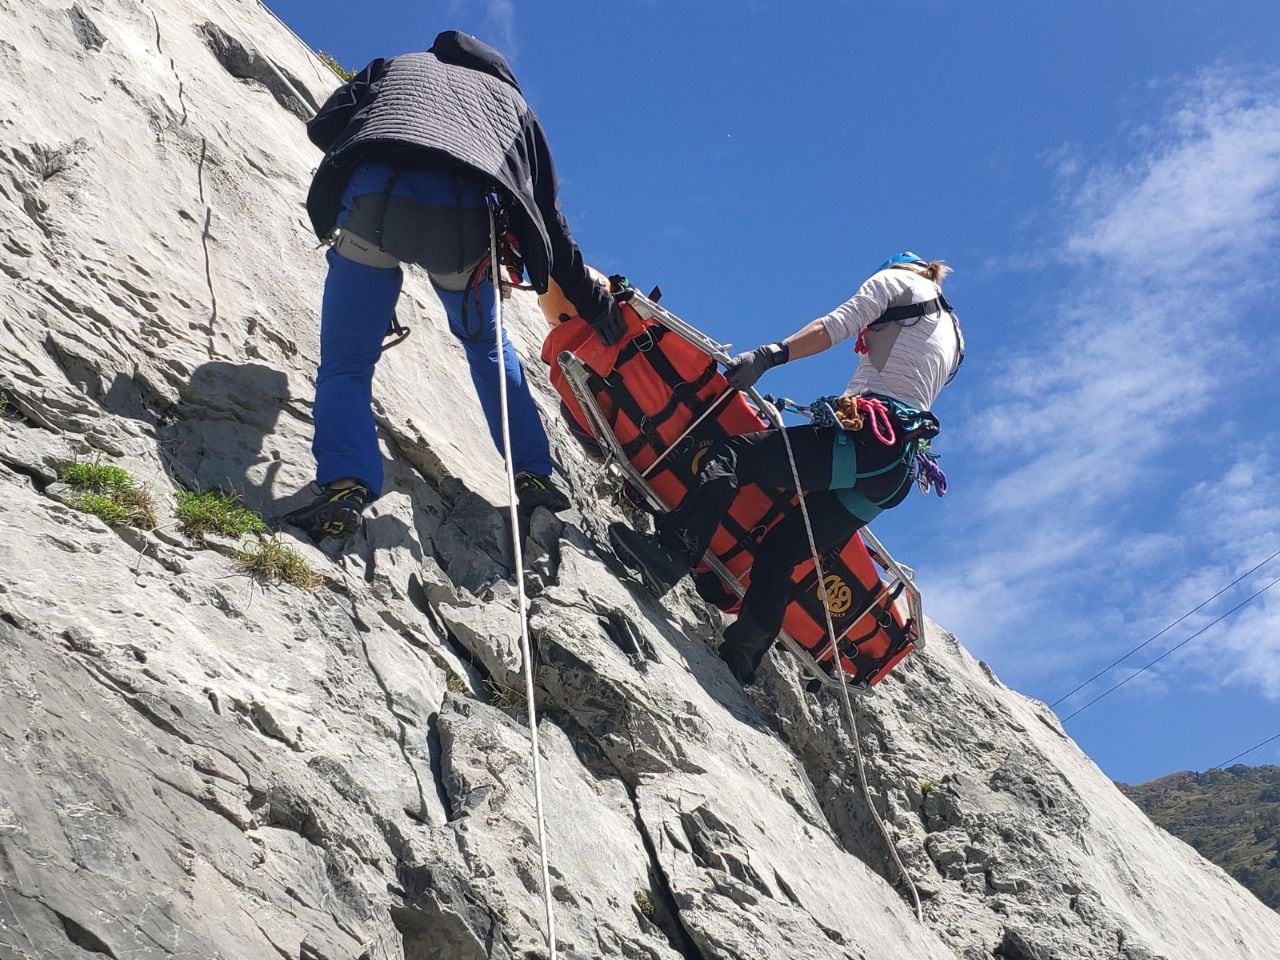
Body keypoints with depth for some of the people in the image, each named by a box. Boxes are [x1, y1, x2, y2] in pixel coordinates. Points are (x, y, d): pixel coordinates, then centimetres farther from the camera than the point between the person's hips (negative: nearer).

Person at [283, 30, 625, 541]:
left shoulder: (392, 67, 37)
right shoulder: (510, 99, 37)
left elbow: (322, 127, 23)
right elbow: (550, 221, 33)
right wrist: (593, 302, 38)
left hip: (373, 200, -1)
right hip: (465, 218, 1)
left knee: (346, 364, 7)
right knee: (487, 345, 28)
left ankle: (345, 485, -18)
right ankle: (533, 475, 21)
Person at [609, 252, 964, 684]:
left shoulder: (896, 279, 14)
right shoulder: (953, 336, 35)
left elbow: (837, 325, -5)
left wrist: (768, 355, -13)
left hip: (865, 439, -8)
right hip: (898, 474, 8)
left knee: (732, 455, -13)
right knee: (779, 552, 8)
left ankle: (671, 551, -34)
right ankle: (739, 659, -3)